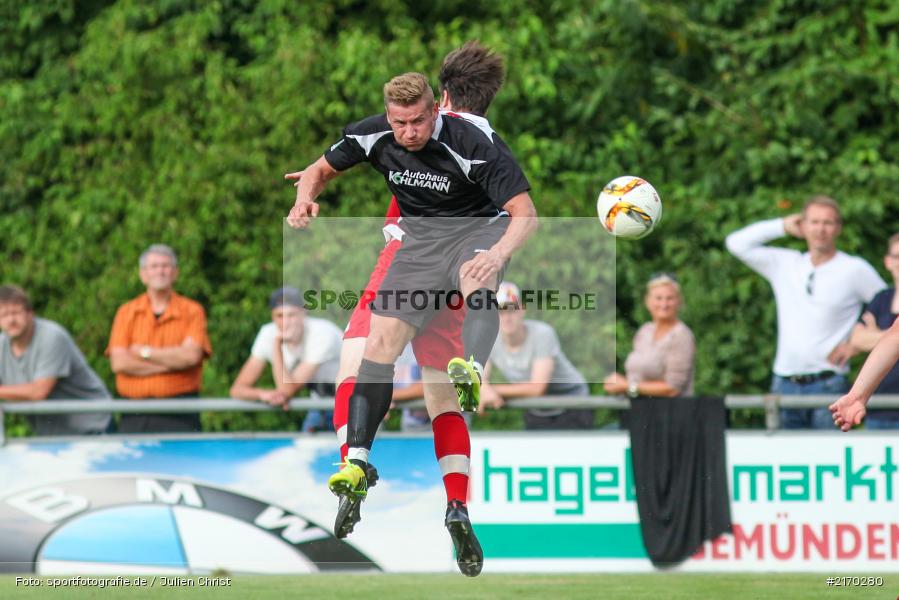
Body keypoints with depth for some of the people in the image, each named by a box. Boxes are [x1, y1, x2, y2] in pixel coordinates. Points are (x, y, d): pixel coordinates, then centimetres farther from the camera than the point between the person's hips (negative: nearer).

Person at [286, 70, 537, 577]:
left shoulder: (471, 145, -24)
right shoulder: (374, 137, -9)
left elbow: (525, 213, -26)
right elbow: (322, 170, 9)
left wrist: (499, 253, -47)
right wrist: (305, 198, -14)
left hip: (478, 227, -5)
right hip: (420, 236, 5)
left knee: (475, 278, -41)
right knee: (382, 339, -10)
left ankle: (471, 372, -68)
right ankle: (358, 462, -8)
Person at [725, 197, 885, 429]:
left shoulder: (855, 269, 4)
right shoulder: (784, 264, 13)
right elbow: (737, 244, 11)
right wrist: (783, 226, 11)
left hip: (828, 386, -3)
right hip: (784, 384, 3)